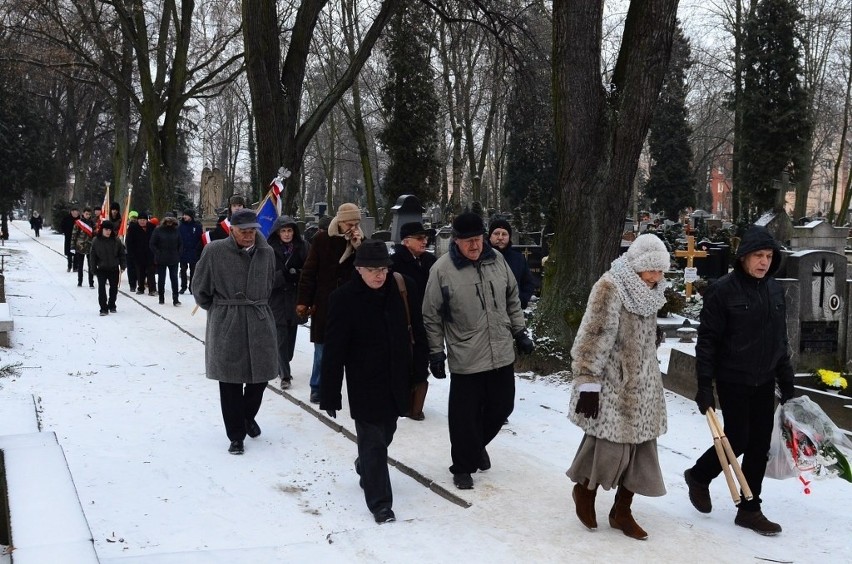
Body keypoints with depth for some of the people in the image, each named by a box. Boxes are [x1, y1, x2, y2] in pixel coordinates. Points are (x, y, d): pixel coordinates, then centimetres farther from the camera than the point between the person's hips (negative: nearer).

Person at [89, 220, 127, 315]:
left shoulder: (116, 240, -3)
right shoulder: (96, 241, -5)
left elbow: (122, 254, 2)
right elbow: (93, 256, 0)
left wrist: (123, 266, -4)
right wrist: (94, 269, -3)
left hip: (114, 269, 1)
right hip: (101, 269, -1)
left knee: (114, 288, 11)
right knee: (101, 288, -7)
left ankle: (112, 306, 28)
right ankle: (103, 308, -2)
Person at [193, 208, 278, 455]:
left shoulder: (266, 253, 2)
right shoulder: (215, 251, -8)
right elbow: (200, 290, 3)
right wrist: (218, 310, 10)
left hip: (260, 323, 3)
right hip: (226, 326, -3)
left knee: (260, 376, 9)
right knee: (230, 382, 2)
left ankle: (248, 415, 39)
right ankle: (236, 435, 15)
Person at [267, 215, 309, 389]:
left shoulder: (302, 247, 1)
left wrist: (298, 274, -15)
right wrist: (284, 275, -20)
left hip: (295, 298, 3)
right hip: (277, 298, -3)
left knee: (291, 335, 12)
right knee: (281, 336, -7)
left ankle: (284, 366, 31)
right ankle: (285, 375, -5)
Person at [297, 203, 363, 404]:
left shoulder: (361, 242, 5)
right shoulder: (322, 239, -2)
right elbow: (309, 272, -1)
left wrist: (358, 246, -15)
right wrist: (303, 301, -4)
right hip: (323, 304, -1)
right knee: (322, 349, 4)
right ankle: (317, 388, 17)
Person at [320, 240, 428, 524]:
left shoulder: (403, 288, -5)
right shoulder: (344, 298, -15)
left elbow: (416, 332, 5)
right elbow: (333, 350, -13)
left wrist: (420, 372, 6)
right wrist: (330, 394, -12)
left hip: (397, 379, 4)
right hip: (365, 383, -4)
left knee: (385, 433, 20)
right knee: (373, 441, 0)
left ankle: (365, 468, 48)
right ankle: (380, 502, 10)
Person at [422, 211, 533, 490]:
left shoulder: (497, 260, 1)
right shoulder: (442, 269, -12)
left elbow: (512, 300, 14)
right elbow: (432, 316, -5)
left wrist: (519, 332, 12)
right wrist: (436, 352, -6)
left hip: (502, 355, 5)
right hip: (466, 360, -5)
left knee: (501, 407, 16)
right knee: (465, 416, 2)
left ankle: (477, 446, 42)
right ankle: (463, 467, 21)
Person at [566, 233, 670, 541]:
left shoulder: (649, 291, 10)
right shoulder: (610, 288, -16)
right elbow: (595, 337, -19)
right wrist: (588, 382, -21)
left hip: (642, 386, 8)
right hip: (612, 384, -8)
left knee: (641, 446, 8)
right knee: (610, 444, -6)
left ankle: (622, 511, 21)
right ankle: (584, 490, 22)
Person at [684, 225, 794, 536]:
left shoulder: (775, 289, 6)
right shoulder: (722, 290, -12)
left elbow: (780, 339, 13)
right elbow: (707, 340, -12)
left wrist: (787, 383, 12)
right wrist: (704, 386, -15)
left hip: (764, 382, 6)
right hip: (733, 381, -6)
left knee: (760, 445, 7)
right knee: (738, 440, -2)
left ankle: (749, 509, 18)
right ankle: (698, 476, 25)